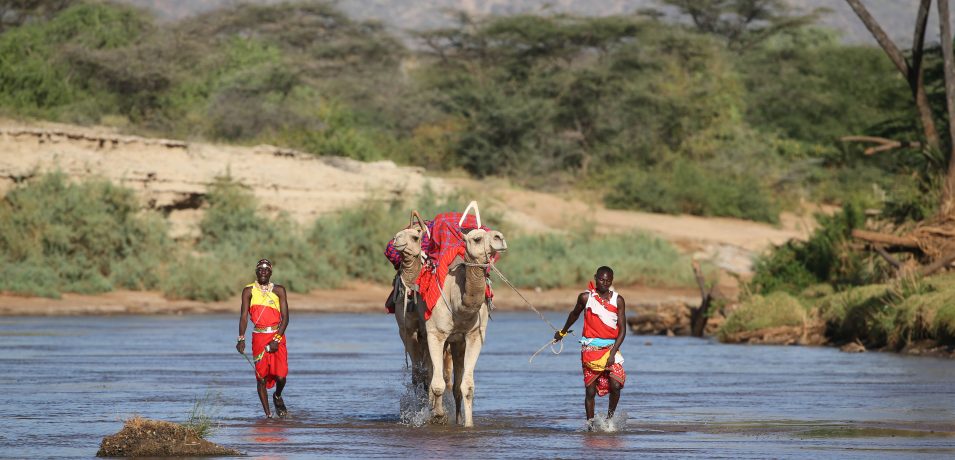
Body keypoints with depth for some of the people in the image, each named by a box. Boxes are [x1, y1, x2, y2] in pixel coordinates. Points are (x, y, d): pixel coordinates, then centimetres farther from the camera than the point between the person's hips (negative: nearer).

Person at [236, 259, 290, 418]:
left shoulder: (279, 290, 4)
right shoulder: (249, 291, 5)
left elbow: (285, 317, -1)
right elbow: (244, 316, -1)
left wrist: (276, 340, -12)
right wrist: (241, 339, -14)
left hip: (277, 336, 0)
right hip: (258, 337, 0)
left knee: (280, 375, -10)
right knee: (261, 376, -3)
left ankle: (277, 396, 22)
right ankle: (267, 413, 6)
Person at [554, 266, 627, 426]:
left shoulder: (618, 300, -1)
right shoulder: (586, 298, -1)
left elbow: (622, 329, -4)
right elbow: (575, 314, 20)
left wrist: (613, 353, -14)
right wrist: (563, 332, 35)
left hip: (611, 348, 0)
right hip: (590, 348, 0)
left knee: (616, 385, -14)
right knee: (590, 390, -1)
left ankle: (610, 417, 7)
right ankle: (590, 423, 10)